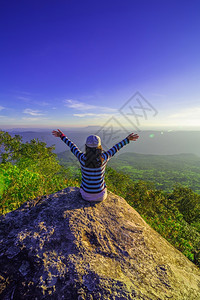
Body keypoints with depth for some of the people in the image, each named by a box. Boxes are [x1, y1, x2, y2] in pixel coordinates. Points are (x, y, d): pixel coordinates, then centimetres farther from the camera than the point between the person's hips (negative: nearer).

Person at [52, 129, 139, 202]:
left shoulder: (82, 159, -24)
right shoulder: (104, 158, -24)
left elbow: (72, 147, -8)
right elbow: (115, 148, -10)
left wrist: (62, 136, 9)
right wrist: (127, 139, 7)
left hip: (86, 195, 1)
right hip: (101, 196, 0)